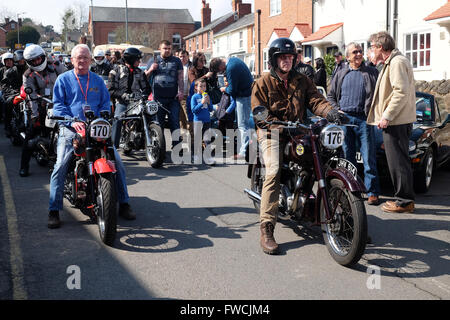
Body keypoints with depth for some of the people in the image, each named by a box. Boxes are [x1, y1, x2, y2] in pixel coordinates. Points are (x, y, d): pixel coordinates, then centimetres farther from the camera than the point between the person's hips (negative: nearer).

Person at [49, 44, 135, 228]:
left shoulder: (98, 81, 20)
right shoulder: (63, 80, 11)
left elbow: (106, 104, 15)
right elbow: (58, 105, 2)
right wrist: (72, 122, -15)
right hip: (71, 129, -2)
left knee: (117, 161, -10)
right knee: (61, 165, -19)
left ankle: (124, 204, 1)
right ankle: (54, 211, -11)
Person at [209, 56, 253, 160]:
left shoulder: (231, 69, -24)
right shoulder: (233, 60, 7)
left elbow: (232, 90, -19)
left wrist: (224, 89, 0)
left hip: (244, 96, -10)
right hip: (248, 92, 10)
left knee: (243, 124, -7)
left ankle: (244, 152, -5)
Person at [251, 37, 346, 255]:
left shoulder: (302, 81, 17)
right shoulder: (263, 83, 4)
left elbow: (315, 99, 2)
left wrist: (330, 112, -21)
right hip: (272, 134, -5)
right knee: (274, 171, -28)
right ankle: (266, 230, -30)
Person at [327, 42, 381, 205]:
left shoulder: (372, 73, 8)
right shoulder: (340, 75, 16)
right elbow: (331, 95, 18)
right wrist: (338, 111, 3)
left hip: (364, 119, -3)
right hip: (344, 118, 3)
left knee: (369, 158, -5)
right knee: (347, 157, 7)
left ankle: (372, 192, -1)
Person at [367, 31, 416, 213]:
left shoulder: (397, 62, -12)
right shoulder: (391, 62, 21)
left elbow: (401, 92, -21)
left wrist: (387, 116, -21)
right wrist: (385, 116, 20)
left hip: (396, 122, -11)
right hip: (395, 121, 11)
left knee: (398, 162, -6)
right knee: (398, 161, 13)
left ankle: (405, 201, 0)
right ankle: (403, 198, 21)